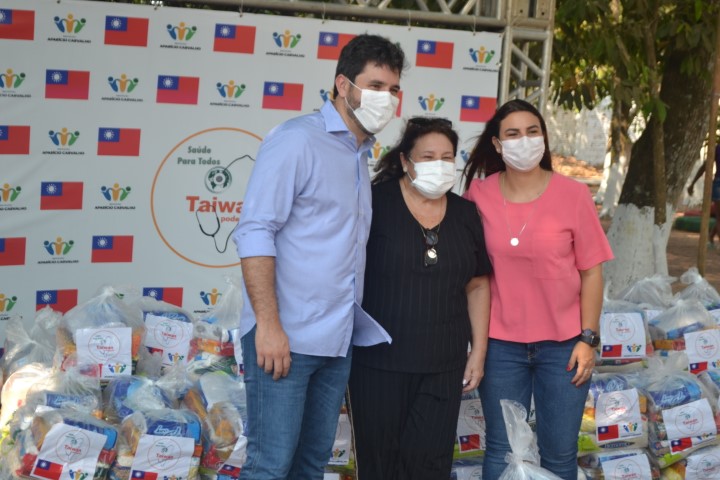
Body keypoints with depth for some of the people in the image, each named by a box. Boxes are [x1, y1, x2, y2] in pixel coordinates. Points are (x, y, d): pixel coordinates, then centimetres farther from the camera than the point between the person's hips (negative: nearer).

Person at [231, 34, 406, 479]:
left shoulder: (363, 157, 15)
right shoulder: (296, 140, -8)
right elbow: (255, 233, -15)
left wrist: (353, 323, 9)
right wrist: (268, 324, -20)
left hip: (339, 340, 8)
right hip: (286, 337, -8)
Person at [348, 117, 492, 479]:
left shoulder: (465, 213, 8)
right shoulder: (376, 202, -6)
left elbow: (478, 286, 13)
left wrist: (478, 352, 8)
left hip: (443, 366, 3)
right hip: (378, 360, -3)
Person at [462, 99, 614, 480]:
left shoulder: (573, 194, -6)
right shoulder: (479, 195, -2)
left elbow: (591, 271, -2)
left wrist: (588, 338, -5)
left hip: (563, 343, -1)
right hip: (501, 343, 1)